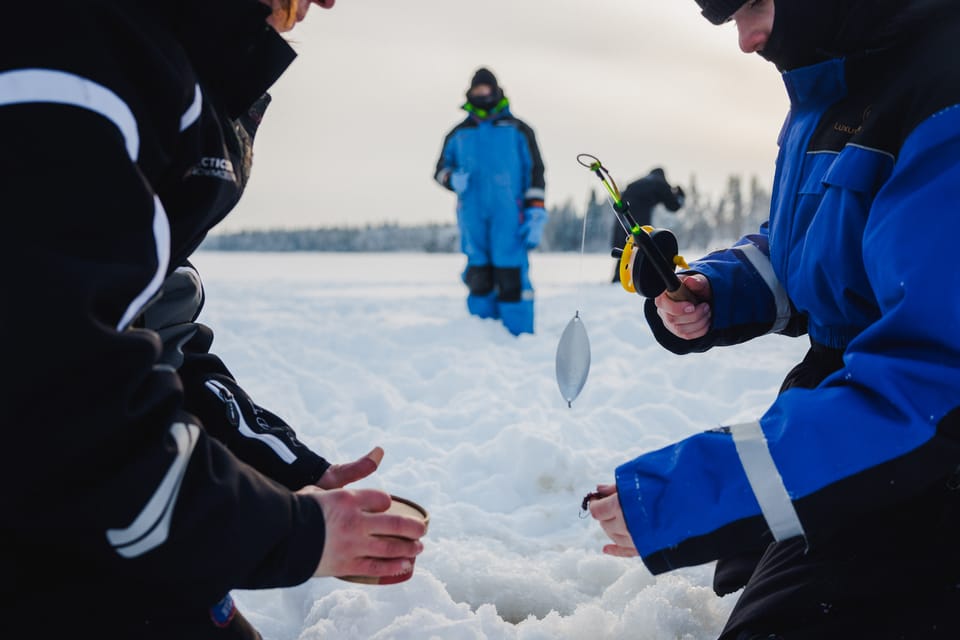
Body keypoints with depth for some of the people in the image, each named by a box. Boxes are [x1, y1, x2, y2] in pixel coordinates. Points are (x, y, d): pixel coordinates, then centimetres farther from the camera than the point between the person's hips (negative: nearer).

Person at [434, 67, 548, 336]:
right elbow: (441, 169, 23)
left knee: (510, 274, -10)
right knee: (479, 277, 2)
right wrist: (453, 179, -2)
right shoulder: (458, 134, 19)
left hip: (509, 214, -2)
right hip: (472, 213, 3)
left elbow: (535, 172, 9)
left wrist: (536, 214, -2)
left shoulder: (517, 130, 12)